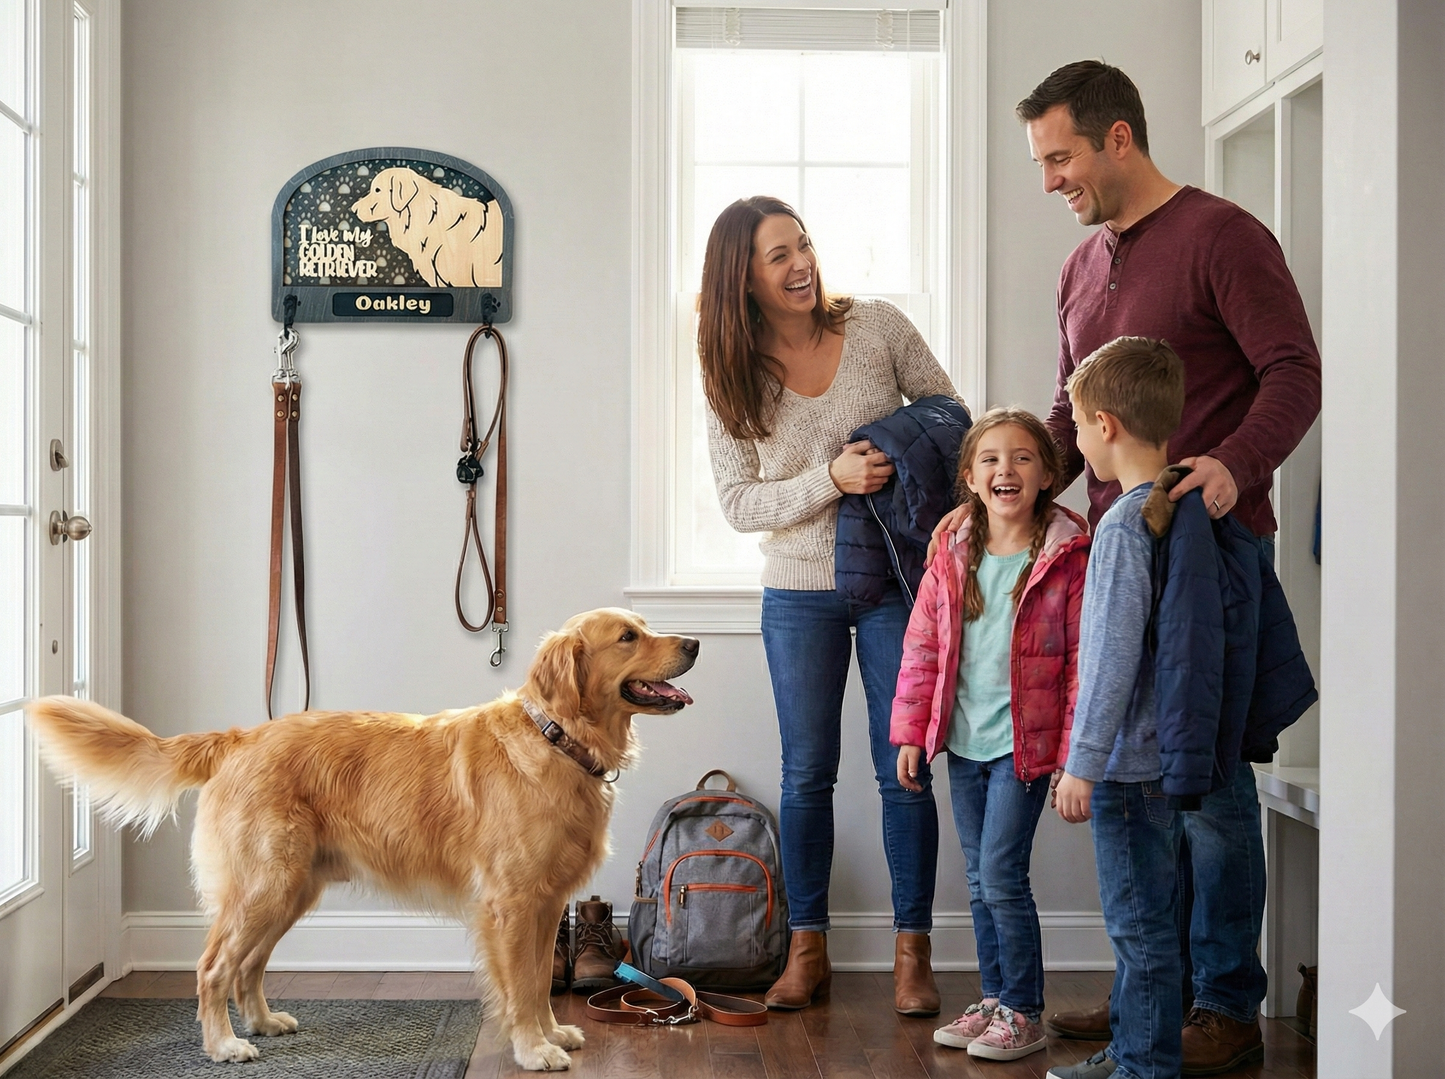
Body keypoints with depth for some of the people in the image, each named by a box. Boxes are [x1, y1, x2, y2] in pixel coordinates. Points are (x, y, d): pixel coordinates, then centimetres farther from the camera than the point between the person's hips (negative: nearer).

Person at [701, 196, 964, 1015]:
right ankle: (808, 952, 20)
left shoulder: (878, 326, -5)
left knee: (905, 770, 2)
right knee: (807, 775, 8)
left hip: (898, 582, 0)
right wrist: (832, 478, -22)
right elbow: (741, 504, -8)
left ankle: (913, 953, 14)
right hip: (799, 593, 1)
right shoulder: (733, 377, -5)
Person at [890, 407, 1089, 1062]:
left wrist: (1074, 755, -11)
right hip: (963, 743, 5)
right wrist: (911, 732, 4)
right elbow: (922, 649, 8)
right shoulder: (952, 559, 4)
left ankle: (1024, 1014, 7)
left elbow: (1083, 663, -9)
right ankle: (995, 999, 26)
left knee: (1002, 876, -7)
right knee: (980, 882, 13)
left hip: (1025, 743, -5)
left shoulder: (1066, 559, -9)